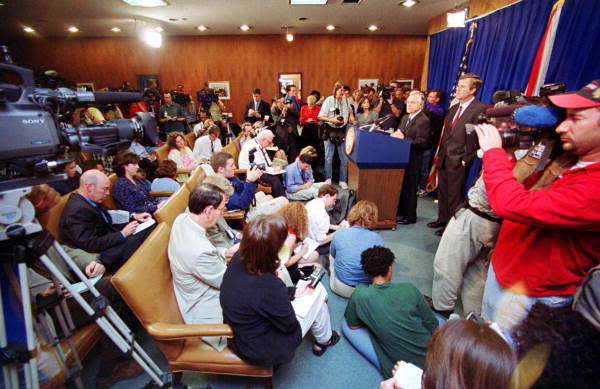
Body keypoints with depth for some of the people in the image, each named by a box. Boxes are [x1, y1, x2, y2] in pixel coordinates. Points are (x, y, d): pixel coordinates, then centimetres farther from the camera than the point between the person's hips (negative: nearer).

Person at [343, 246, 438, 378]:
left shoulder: (360, 295, -15)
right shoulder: (410, 289, -10)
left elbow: (352, 326, 3)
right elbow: (433, 325, 2)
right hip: (431, 361, 4)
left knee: (345, 326, 7)